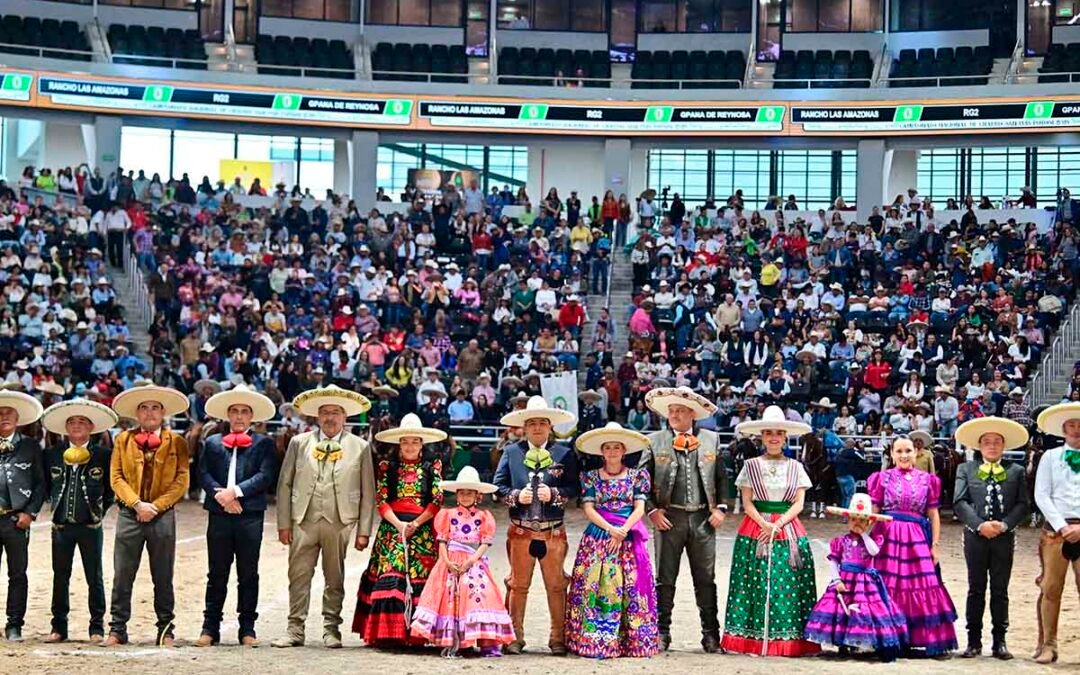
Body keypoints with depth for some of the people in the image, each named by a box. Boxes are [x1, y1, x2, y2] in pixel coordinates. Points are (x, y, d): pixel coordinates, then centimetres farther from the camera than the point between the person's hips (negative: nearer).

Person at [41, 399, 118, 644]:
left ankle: (97, 627, 7)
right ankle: (59, 627, 13)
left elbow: (111, 488, 5)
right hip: (61, 525, 2)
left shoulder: (103, 455, -2)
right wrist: (58, 505, 8)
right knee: (60, 577, 7)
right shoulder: (53, 455, 5)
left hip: (90, 526, -2)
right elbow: (47, 486, 15)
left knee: (94, 578, 2)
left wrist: (100, 510, 0)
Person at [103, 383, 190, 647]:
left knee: (163, 578, 4)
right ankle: (117, 630, 4)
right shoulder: (123, 440, 9)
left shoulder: (176, 442, 6)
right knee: (122, 576, 0)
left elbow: (181, 480, 0)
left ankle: (166, 630, 9)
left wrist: (156, 505, -11)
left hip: (163, 515, -1)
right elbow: (116, 477, 3)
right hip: (129, 514, 1)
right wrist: (137, 504, -10)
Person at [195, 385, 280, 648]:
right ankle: (210, 628, 6)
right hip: (219, 515, 1)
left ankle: (247, 629, 8)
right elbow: (203, 475, 4)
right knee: (217, 574, 3)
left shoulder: (263, 443, 8)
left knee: (248, 575, 3)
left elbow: (266, 476, -4)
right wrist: (220, 495, -13)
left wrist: (235, 492, -13)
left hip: (250, 515, -1)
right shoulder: (212, 443, 14)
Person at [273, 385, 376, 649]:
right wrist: (284, 523, 1)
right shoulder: (299, 443, 8)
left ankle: (331, 629, 13)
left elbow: (367, 492, 6)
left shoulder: (360, 447, 6)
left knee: (335, 579, 5)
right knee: (299, 576, 0)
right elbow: (285, 484, 8)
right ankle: (295, 630, 4)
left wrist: (364, 530, 0)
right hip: (303, 521, 1)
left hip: (340, 522, -1)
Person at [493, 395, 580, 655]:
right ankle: (514, 637, 13)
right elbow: (498, 485, 5)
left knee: (556, 585, 4)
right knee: (518, 585, 6)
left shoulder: (564, 454, 3)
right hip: (520, 531, 0)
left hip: (554, 531, 0)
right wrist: (516, 496, -12)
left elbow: (574, 487, 1)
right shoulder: (511, 452, 5)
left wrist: (554, 494, -15)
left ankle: (558, 638, 10)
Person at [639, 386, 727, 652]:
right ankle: (662, 633, 9)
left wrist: (721, 508, 2)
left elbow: (722, 477, 13)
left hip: (703, 518, 1)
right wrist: (652, 510, -5)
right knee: (665, 579, 3)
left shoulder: (711, 440, 8)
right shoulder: (655, 441, 3)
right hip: (669, 518, -1)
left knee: (706, 579, 5)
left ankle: (710, 634, 10)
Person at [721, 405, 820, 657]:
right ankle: (752, 639, -3)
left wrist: (778, 524, -11)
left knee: (788, 585, -4)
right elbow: (747, 503, 1)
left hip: (789, 531, 1)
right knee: (755, 584, -6)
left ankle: (789, 640, -2)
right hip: (755, 531, -1)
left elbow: (798, 504, 3)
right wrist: (764, 524, -14)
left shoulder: (795, 467, 9)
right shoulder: (751, 466, 5)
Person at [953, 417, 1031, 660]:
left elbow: (1023, 505, 1)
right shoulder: (966, 470, 7)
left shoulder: (1016, 472, 8)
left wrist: (1004, 524, -13)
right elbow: (959, 502, -3)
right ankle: (974, 641, 7)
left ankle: (999, 641, 6)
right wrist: (980, 524, -15)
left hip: (1004, 537, 0)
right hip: (975, 537, 0)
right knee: (976, 590, 4)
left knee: (1000, 591, 3)